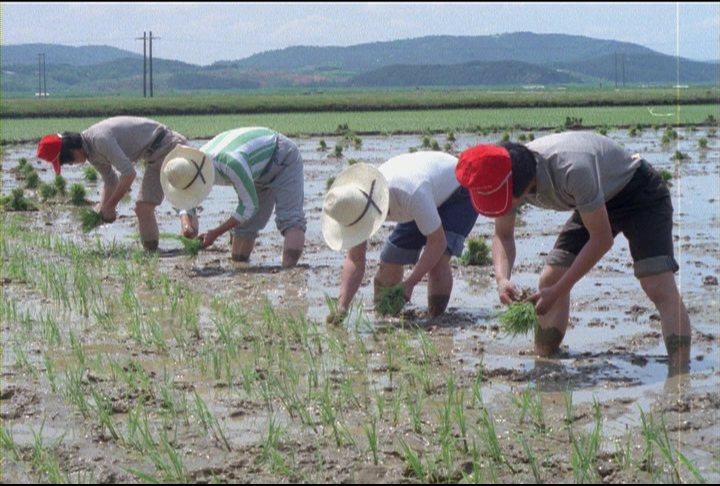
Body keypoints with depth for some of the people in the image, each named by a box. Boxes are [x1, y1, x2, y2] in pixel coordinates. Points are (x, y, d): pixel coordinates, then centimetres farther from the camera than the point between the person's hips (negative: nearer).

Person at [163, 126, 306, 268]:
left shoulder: (231, 163, -43)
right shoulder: (195, 163, -17)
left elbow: (249, 205, -33)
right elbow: (187, 203, 0)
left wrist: (216, 233, -30)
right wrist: (185, 222, -24)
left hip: (284, 160, -9)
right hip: (260, 172, 9)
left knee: (290, 219, -24)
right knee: (246, 222, 8)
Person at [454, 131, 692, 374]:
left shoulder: (572, 169, -40)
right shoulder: (508, 178, -19)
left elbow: (602, 239, -31)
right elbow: (503, 235, -4)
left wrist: (557, 291, -30)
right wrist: (502, 279, -25)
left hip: (641, 192, -7)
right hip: (599, 200, 7)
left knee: (660, 288, -22)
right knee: (549, 281, 0)